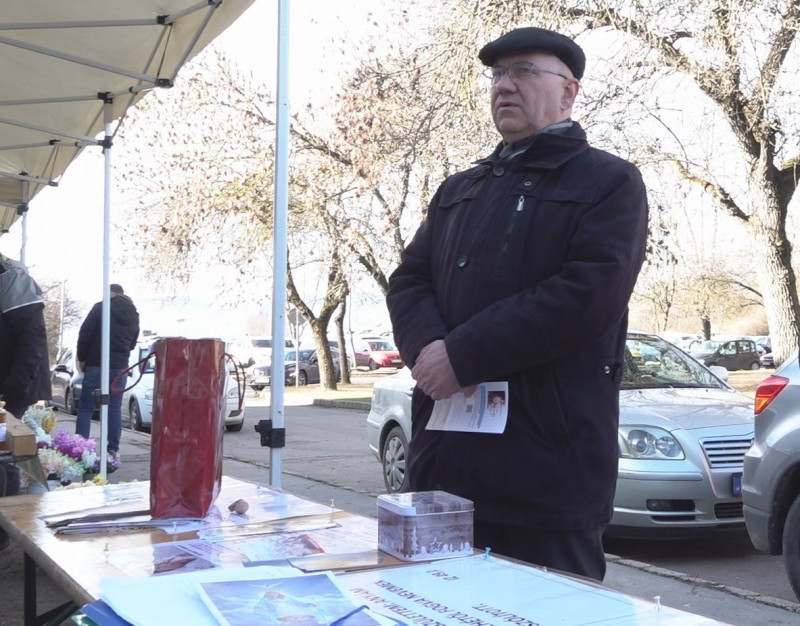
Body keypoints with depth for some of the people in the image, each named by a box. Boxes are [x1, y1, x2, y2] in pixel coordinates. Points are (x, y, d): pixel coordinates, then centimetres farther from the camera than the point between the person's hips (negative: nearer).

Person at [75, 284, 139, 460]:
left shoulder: (101, 308, -5)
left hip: (96, 364, -4)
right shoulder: (134, 315, 12)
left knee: (86, 408, 0)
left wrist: (82, 358, 3)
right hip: (120, 367, 4)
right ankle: (113, 449, 2)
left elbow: (85, 334, -7)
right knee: (115, 409, 7)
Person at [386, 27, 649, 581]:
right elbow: (408, 281, 11)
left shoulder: (611, 183, 0)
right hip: (444, 457, 6)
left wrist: (463, 355, -18)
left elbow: (590, 296, -15)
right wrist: (430, 349, -12)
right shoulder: (458, 190, 21)